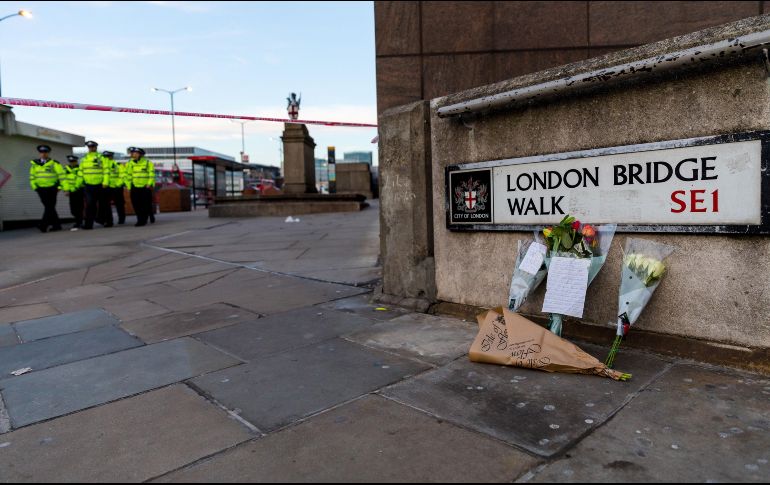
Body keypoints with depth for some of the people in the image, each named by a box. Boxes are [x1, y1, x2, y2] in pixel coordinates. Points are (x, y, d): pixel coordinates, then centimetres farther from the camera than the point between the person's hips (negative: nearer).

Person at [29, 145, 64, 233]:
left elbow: (61, 176, -7)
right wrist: (34, 187, 7)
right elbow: (32, 177, 17)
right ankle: (56, 225, 15)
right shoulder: (34, 164, 10)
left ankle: (43, 225, -12)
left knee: (49, 207, -10)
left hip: (52, 189, -5)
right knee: (48, 207, 8)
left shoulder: (54, 164, -3)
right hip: (41, 189, 5)